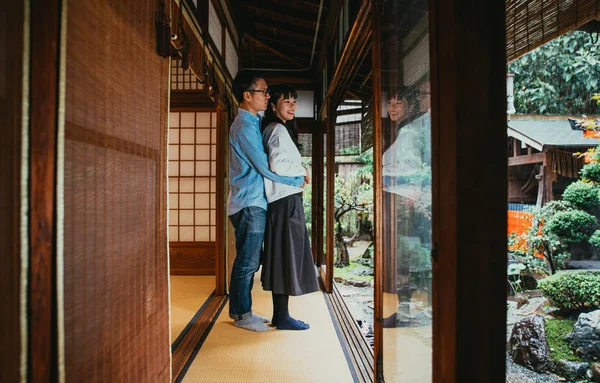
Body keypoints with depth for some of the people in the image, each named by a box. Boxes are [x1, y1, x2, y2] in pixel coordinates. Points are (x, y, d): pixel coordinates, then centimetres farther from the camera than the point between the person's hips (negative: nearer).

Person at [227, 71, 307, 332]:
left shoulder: (251, 123, 16)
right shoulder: (245, 126, -15)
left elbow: (261, 163, 19)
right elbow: (265, 168, -18)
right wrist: (298, 181, -7)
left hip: (252, 203, 10)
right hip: (249, 204, -10)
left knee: (248, 261, 15)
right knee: (247, 262, -1)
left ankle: (241, 310, 25)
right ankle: (241, 315, 11)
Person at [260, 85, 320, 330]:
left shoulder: (272, 129, 19)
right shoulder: (279, 129, -10)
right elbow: (277, 164, -23)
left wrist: (298, 173, 12)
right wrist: (302, 172, -8)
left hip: (282, 200, 10)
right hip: (286, 200, -10)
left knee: (282, 257, 12)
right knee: (286, 256, -5)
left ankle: (279, 314, 20)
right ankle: (282, 317, 4)